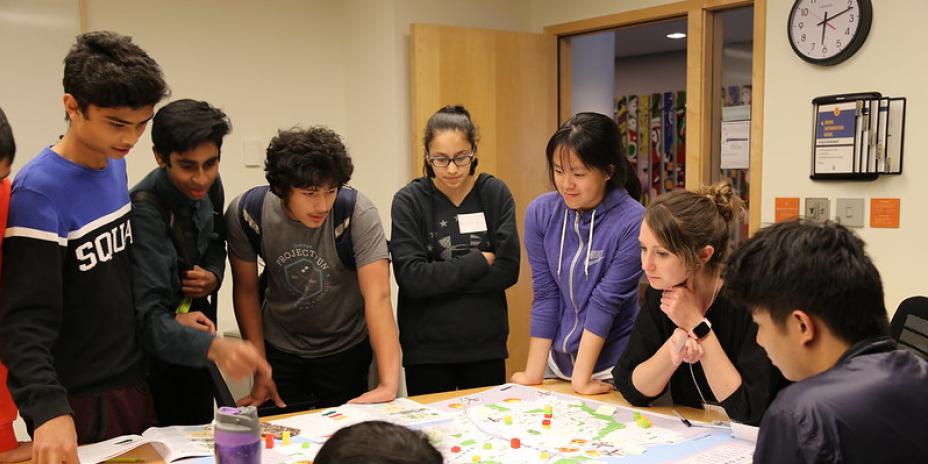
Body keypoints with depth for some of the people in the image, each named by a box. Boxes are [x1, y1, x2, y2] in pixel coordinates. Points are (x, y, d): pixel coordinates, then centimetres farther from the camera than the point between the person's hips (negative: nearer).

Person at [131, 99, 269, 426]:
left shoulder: (209, 186, -9)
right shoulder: (144, 211, -29)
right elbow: (149, 320, -34)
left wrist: (214, 276, -10)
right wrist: (214, 347, -51)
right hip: (152, 357, -6)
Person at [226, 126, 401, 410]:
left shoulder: (358, 214, -28)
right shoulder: (245, 214, -19)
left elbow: (378, 296, -33)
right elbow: (246, 289, -7)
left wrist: (389, 384, -40)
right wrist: (260, 372, -8)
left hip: (345, 349, -1)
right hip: (279, 348, 2)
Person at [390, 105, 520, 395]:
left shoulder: (496, 194, -2)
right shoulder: (409, 201, -7)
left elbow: (508, 270, -9)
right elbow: (410, 277, -16)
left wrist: (439, 279, -15)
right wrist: (480, 261, -13)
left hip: (486, 345, 2)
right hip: (427, 349, -2)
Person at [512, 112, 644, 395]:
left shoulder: (633, 222, -19)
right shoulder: (540, 213, -7)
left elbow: (606, 301, -19)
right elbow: (545, 295, -5)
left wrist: (581, 379, -16)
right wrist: (533, 374, -6)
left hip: (611, 371, -4)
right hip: (559, 362, 4)